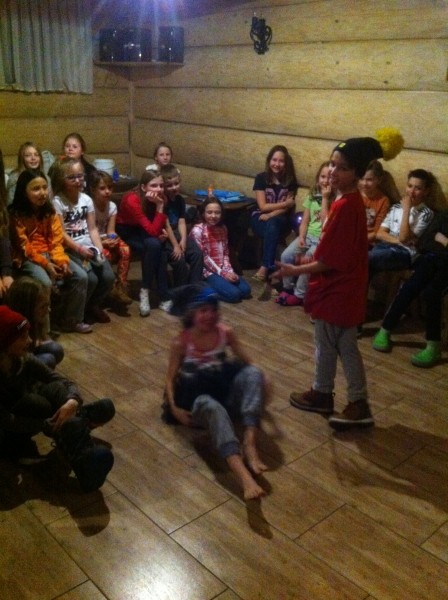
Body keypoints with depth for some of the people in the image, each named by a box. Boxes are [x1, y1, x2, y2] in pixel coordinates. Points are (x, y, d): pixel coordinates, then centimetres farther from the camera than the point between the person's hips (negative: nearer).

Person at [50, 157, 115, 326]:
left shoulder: (87, 199, 9)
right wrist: (79, 249, -18)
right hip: (69, 249, -5)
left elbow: (92, 229, 7)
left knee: (108, 277, -12)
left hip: (89, 247, 6)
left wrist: (99, 249, -8)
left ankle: (93, 306, 16)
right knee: (90, 279, -24)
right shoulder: (57, 202, -9)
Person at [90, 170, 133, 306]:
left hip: (106, 240, 5)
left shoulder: (112, 206, -1)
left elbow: (110, 231, -2)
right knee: (106, 254, -34)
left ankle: (120, 287, -16)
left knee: (125, 250, -23)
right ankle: (110, 288, -14)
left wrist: (113, 239, -26)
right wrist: (101, 242, -29)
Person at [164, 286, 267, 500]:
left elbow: (246, 362, 6)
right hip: (197, 400, -4)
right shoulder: (181, 342, -8)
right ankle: (243, 475, -62)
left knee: (252, 372, -26)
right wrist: (174, 407, -19)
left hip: (224, 392, 4)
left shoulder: (226, 333, -1)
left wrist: (254, 387, -10)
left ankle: (249, 444, -38)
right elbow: (170, 378, -4)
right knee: (211, 406, -41)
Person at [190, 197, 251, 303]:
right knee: (233, 294, -21)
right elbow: (203, 257, -14)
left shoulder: (222, 228, 8)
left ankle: (214, 288, 9)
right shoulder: (198, 230, -12)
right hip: (207, 271, -7)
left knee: (245, 290, -8)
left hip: (223, 269, 7)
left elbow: (225, 253, 11)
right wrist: (222, 273, -16)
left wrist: (229, 271, -6)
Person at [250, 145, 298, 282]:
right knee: (271, 229, -34)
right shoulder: (261, 178, -5)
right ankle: (271, 266, -32)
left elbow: (287, 208, -4)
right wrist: (285, 203, -12)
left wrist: (270, 215, -21)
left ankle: (265, 266, -36)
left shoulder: (290, 180, -1)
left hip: (280, 219, 0)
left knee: (272, 224, -35)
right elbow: (263, 206, -9)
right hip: (260, 217, 0)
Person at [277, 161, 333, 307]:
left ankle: (299, 295, -12)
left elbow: (326, 223, -19)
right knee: (286, 255, -15)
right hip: (308, 236, 5)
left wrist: (325, 198, -18)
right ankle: (288, 288, 4)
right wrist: (301, 237, -9)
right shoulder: (312, 195, 9)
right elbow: (304, 221, 9)